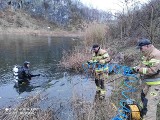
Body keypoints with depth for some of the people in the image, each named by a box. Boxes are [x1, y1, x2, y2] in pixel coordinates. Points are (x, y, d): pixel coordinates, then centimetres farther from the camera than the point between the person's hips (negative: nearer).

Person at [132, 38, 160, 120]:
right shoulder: (147, 55, 12)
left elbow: (152, 70, -29)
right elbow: (142, 65, 18)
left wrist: (139, 69, -21)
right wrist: (133, 69, 1)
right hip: (149, 83, 11)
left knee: (150, 104, -14)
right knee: (144, 97, 26)